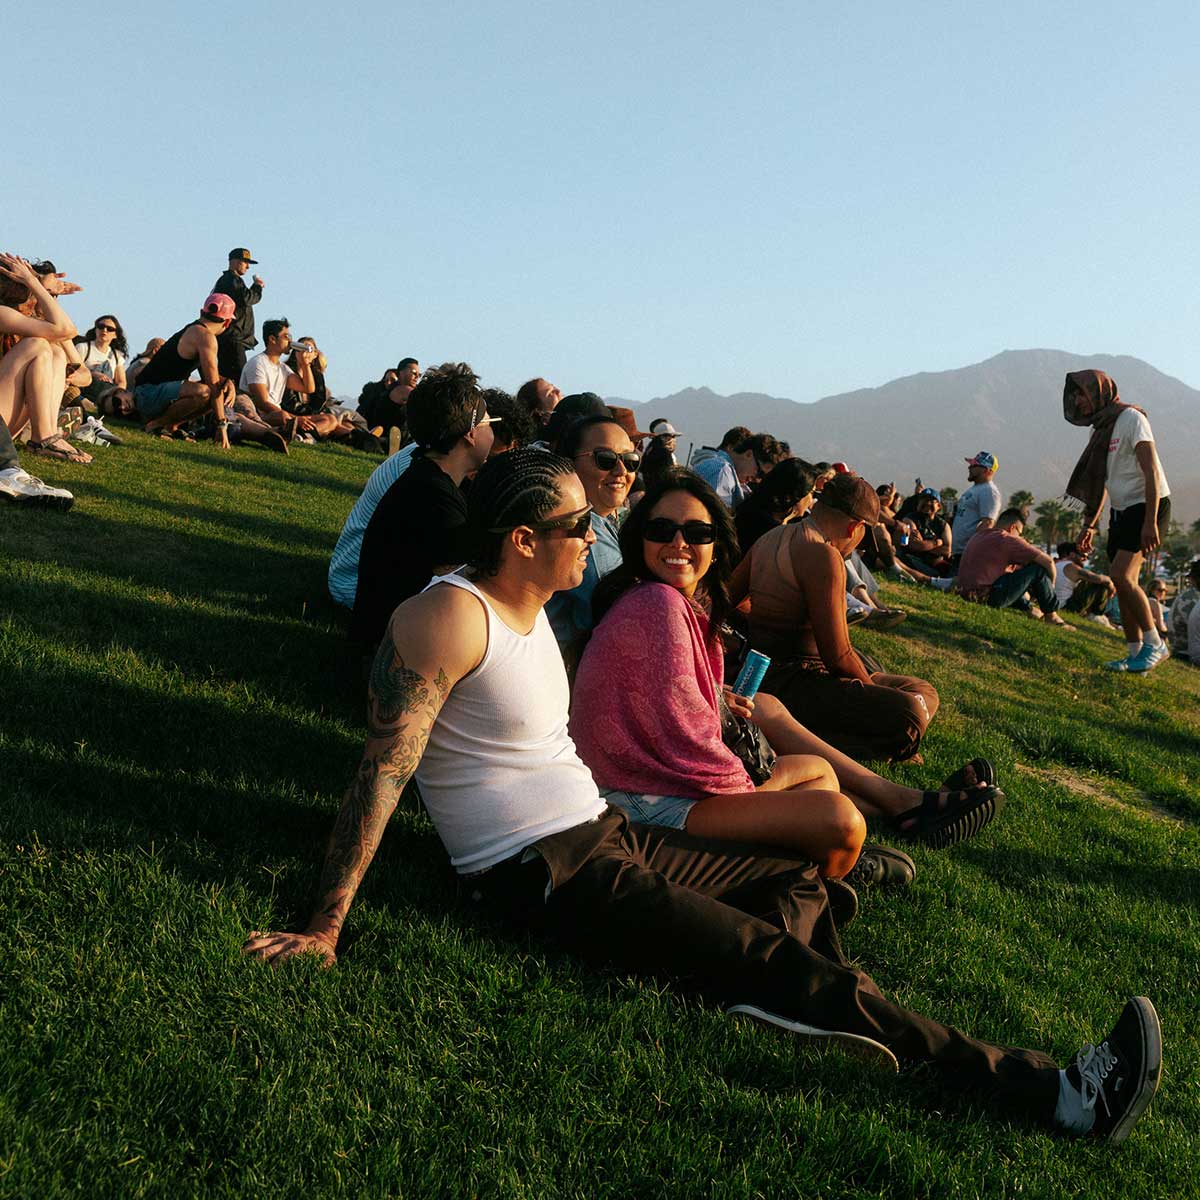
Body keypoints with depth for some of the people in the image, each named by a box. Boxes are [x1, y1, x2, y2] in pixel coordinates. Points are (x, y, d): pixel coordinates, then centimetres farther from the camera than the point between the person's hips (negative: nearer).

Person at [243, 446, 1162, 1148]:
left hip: (600, 833, 10)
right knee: (785, 963, -15)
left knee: (799, 882, 16)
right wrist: (325, 929, -23)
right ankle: (1040, 1088, -11)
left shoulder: (530, 611, 11)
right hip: (540, 872, -10)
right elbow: (382, 773, -22)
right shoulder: (450, 617, -18)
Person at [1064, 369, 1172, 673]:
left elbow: (1151, 471, -19)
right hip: (1121, 511, 8)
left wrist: (1150, 521, -25)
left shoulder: (1131, 418, -12)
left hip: (1147, 507, -8)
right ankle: (1136, 655, 10)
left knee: (1121, 576, -19)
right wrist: (1089, 526, 18)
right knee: (1124, 584, 4)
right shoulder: (1100, 429, 15)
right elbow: (1101, 483, 22)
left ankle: (1155, 644, -8)